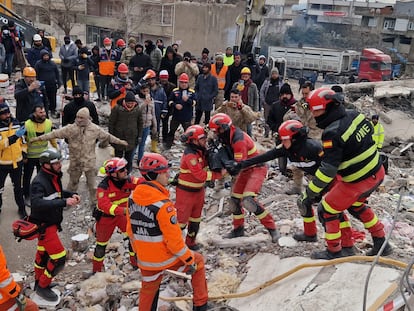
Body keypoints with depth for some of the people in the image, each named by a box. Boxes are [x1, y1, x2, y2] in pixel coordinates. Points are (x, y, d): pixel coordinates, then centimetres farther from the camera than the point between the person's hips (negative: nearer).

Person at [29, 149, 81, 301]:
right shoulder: (39, 182, -26)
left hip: (51, 222, 9)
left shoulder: (54, 177, 1)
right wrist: (64, 202, -42)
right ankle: (43, 287, 13)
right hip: (44, 225, -9)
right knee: (59, 257, -7)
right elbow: (37, 203, -40)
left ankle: (39, 282, 43)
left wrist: (71, 194, 0)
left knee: (43, 252, 24)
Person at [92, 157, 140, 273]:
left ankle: (135, 262, 26)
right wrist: (122, 210, -52)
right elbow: (104, 205, -40)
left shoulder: (127, 180, -15)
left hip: (122, 215, 4)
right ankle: (96, 269, 33)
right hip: (106, 217, -4)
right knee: (101, 243, 12)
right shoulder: (103, 187, -30)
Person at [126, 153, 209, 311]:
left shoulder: (132, 199, -3)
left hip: (145, 260, 6)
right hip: (167, 258, -6)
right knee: (198, 261, 18)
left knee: (148, 290, 27)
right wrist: (189, 259, -10)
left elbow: (130, 230, 8)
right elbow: (174, 238, -22)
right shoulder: (163, 205, -26)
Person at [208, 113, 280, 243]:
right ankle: (238, 229, 31)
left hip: (256, 169, -9)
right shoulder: (229, 136, 0)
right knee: (234, 200, 10)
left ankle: (272, 228, -10)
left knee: (248, 201, -23)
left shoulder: (238, 140, -27)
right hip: (245, 170, 9)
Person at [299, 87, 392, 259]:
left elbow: (327, 170, -29)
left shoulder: (332, 133, -26)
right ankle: (381, 243, 38)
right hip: (377, 172, 9)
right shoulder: (354, 115, -3)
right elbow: (370, 132, 13)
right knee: (356, 205, 31)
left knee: (326, 210, 6)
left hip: (358, 182, -9)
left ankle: (334, 252, 20)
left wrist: (308, 195, -23)